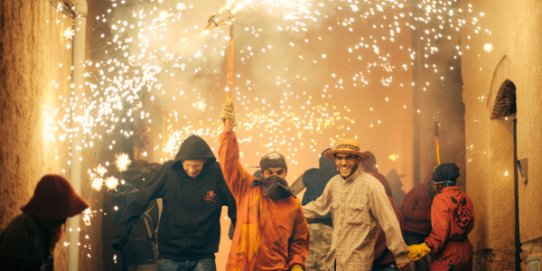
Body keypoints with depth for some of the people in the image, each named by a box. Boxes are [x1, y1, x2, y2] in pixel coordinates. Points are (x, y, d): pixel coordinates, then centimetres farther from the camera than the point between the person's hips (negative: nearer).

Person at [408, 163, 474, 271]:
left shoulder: (441, 199, -16)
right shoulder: (465, 198, 4)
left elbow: (439, 233, -23)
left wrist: (423, 248, -25)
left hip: (447, 257, -7)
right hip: (465, 253, 7)